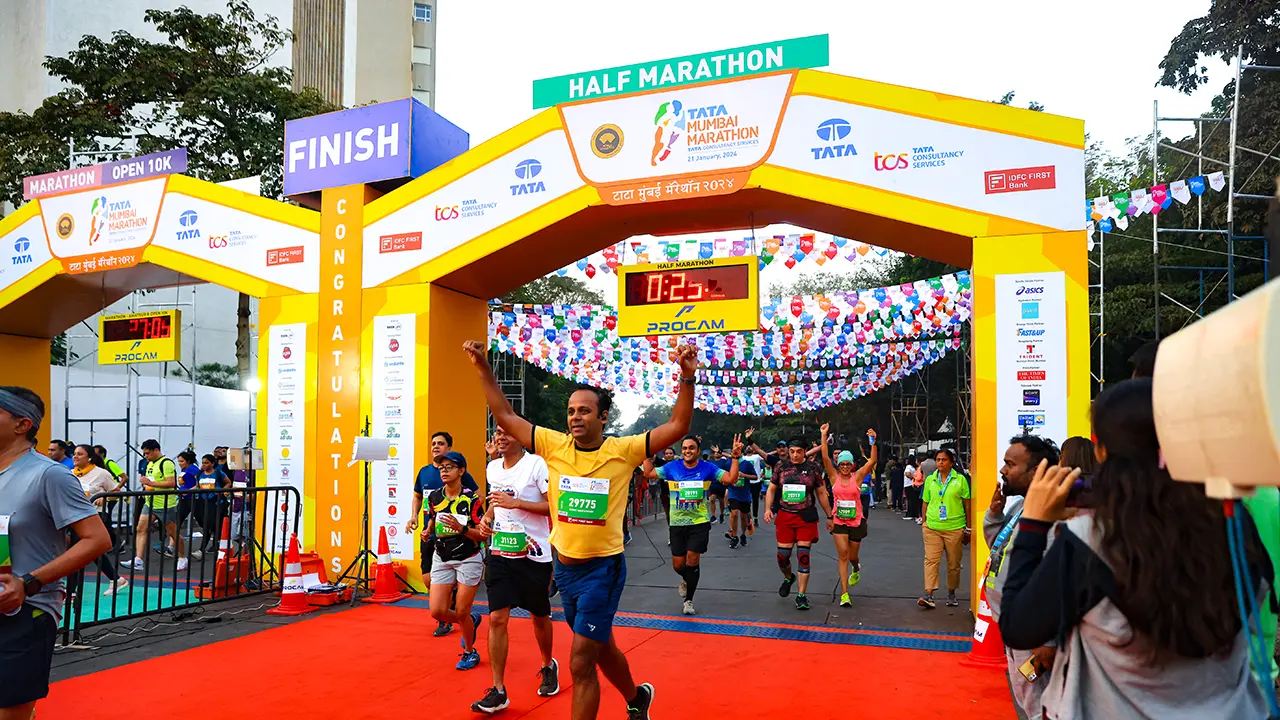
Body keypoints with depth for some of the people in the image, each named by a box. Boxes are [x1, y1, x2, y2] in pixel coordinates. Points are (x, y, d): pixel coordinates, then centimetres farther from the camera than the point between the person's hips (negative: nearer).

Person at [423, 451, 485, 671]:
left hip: (468, 560, -4)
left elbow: (482, 535, -13)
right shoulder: (434, 497, -1)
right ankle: (471, 620, 30)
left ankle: (470, 652, 27)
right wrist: (427, 531, -1)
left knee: (461, 613, 0)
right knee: (437, 611, -2)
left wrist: (461, 528, -28)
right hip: (442, 560, 5)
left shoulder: (471, 498, -14)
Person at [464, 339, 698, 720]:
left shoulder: (622, 450, -11)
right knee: (601, 648, 24)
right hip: (564, 566, 5)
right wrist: (483, 368, -9)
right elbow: (505, 416, -2)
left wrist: (687, 378, -24)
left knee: (581, 664, -6)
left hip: (603, 568, -5)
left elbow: (677, 426, -14)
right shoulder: (554, 445, -4)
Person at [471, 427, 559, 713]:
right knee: (497, 618, -4)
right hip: (499, 553, 4)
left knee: (540, 617, 13)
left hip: (533, 554, -4)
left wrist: (516, 503, -24)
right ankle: (498, 690, 4)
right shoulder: (492, 468, 7)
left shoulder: (536, 464, -13)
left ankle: (548, 666, 40)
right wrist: (487, 518, 4)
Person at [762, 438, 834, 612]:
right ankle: (788, 578, 37)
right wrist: (768, 508, -5)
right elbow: (771, 489, 9)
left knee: (803, 555, -4)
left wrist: (829, 516, 8)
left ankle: (801, 595, 6)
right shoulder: (781, 466, 2)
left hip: (806, 518, -2)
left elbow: (822, 493, 6)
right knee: (782, 556, 3)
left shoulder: (813, 468, -1)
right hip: (785, 517, 2)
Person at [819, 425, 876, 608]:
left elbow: (872, 461, -13)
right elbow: (825, 458, -11)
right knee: (842, 554, -11)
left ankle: (856, 569, 52)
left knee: (852, 556, 13)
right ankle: (844, 593, -8)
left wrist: (873, 441, -22)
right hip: (839, 521, 0)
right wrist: (824, 436, -16)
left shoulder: (857, 477, -2)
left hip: (856, 521, 0)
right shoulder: (834, 477, -1)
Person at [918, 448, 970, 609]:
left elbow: (967, 505, 2)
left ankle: (951, 593, 26)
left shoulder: (960, 479, -1)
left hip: (955, 528, -1)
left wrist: (968, 528, 3)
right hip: (932, 527, 1)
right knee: (931, 560, -7)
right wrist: (924, 523, 8)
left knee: (954, 563, 9)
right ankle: (928, 595, -10)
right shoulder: (930, 479, 6)